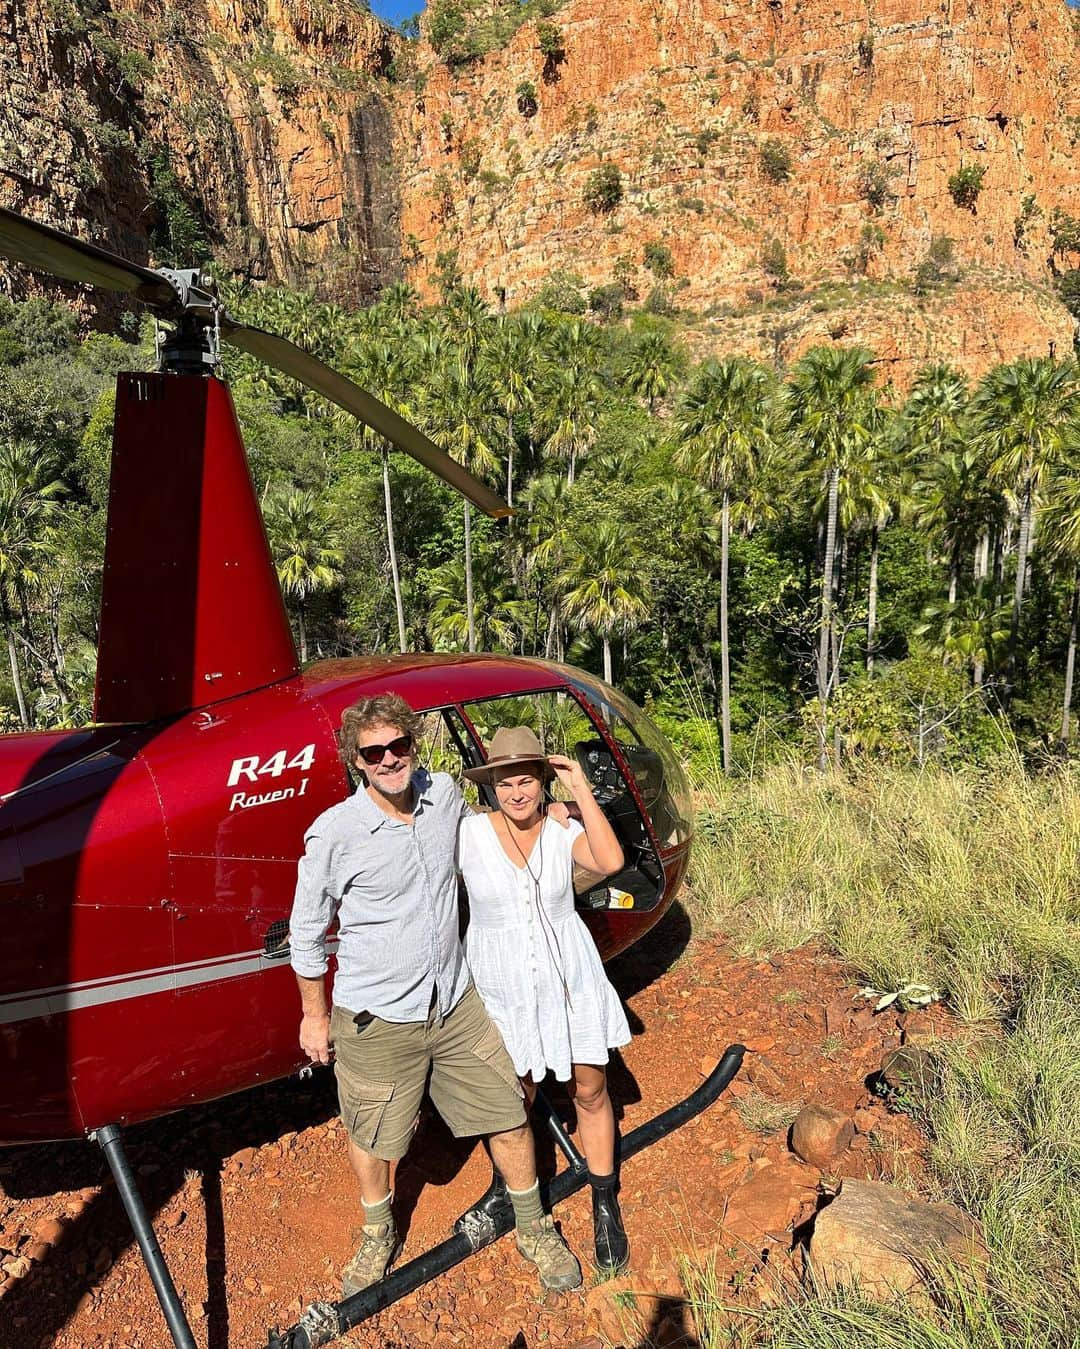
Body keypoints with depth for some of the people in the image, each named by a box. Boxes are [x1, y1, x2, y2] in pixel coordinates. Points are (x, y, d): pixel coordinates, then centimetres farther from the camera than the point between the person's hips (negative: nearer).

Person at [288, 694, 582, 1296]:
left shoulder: (445, 792, -8)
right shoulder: (334, 834, -19)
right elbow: (307, 933, -5)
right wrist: (315, 1014, 3)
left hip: (457, 1003, 4)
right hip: (375, 1019, -3)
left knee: (510, 1116, 13)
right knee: (371, 1138, 18)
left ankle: (534, 1227, 40)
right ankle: (379, 1234, 50)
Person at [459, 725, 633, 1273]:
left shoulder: (563, 831, -9)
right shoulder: (468, 832, -14)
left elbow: (610, 861, -27)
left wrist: (580, 788, -26)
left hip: (569, 978, 1)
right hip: (503, 985, -1)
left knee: (590, 1091, 11)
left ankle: (605, 1207, 33)